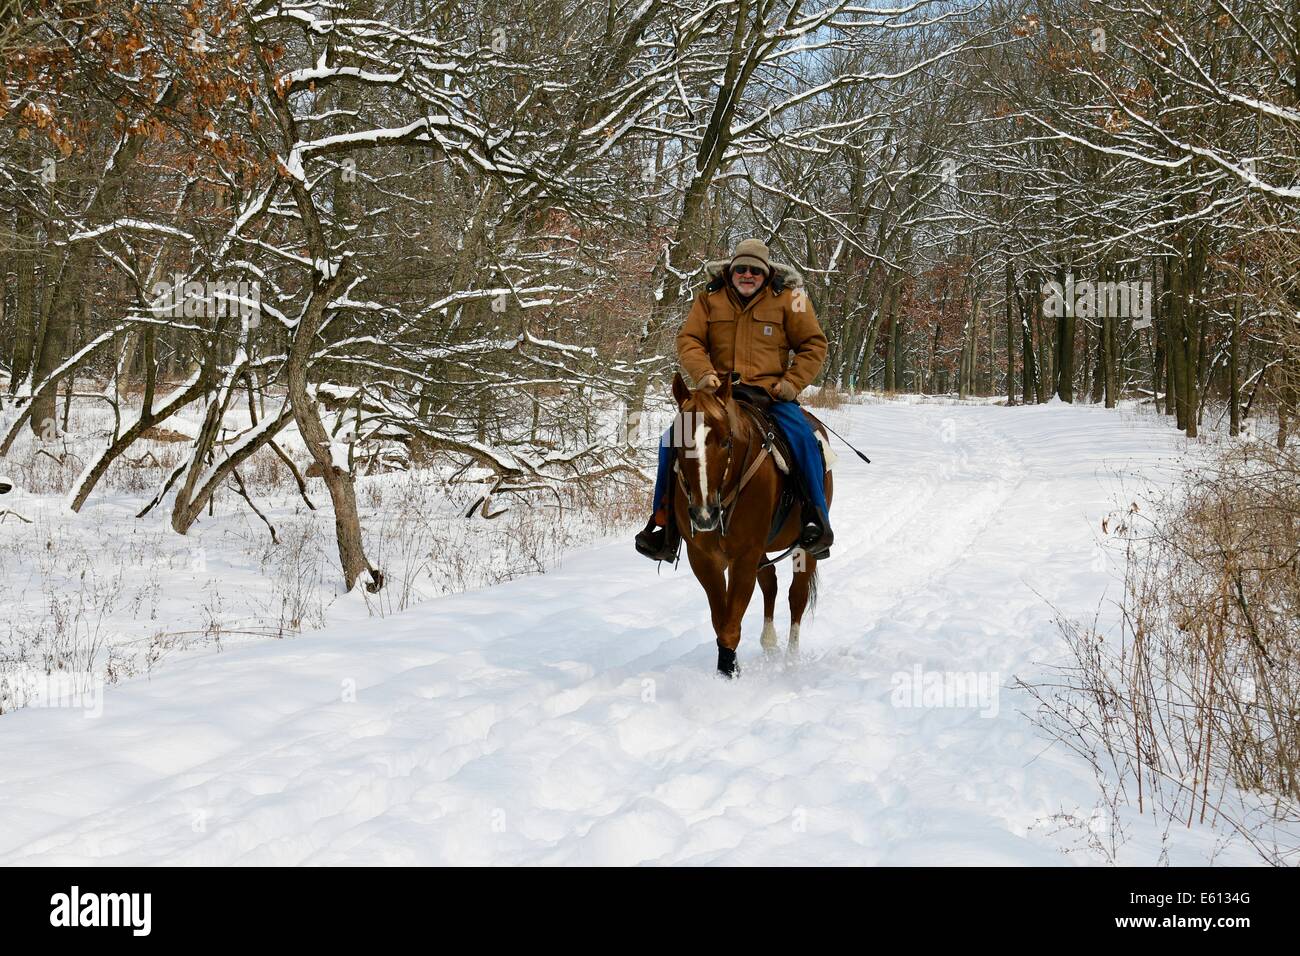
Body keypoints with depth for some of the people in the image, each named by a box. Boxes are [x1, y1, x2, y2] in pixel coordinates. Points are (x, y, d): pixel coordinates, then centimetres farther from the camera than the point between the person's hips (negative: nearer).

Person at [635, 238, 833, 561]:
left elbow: (813, 344, 7)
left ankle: (817, 519, -16)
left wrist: (793, 382, -7)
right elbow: (688, 340, 5)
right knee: (673, 439, -16)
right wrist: (703, 373, -14)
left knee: (802, 437, -29)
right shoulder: (709, 299, 10)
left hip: (771, 393, -2)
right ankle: (665, 520, -5)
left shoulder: (788, 299, 6)